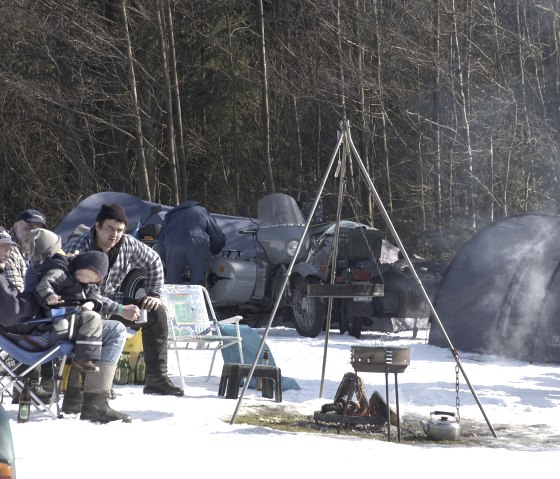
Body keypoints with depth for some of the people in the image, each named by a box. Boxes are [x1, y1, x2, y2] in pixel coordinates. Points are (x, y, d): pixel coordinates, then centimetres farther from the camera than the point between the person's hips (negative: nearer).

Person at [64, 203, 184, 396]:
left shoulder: (128, 245, -9)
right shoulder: (76, 250, -28)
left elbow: (153, 261, 11)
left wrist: (154, 294, 1)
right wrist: (120, 310, -36)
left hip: (109, 299, 7)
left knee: (157, 312, -2)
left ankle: (157, 378, -1)